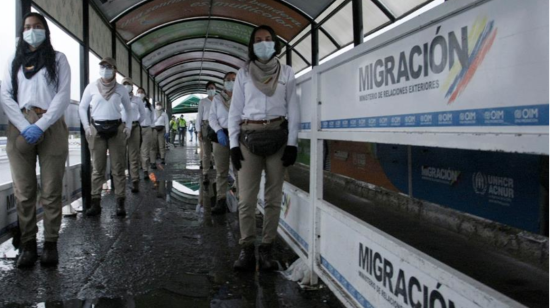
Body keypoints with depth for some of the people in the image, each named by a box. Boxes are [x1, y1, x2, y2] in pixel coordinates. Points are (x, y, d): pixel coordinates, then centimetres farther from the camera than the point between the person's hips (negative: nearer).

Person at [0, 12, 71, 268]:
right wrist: (25, 127, -10)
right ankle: (28, 244, 4)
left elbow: (63, 95, 1)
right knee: (23, 191, -2)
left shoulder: (58, 59, 12)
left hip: (51, 128, -2)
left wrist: (40, 126, -12)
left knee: (51, 191, -4)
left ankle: (51, 244, 1)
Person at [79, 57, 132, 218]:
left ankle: (120, 203, 2)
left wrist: (128, 126, 3)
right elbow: (82, 107, 8)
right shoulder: (92, 87, 5)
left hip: (117, 129, 0)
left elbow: (128, 109, 17)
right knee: (97, 168, 2)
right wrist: (86, 126, -3)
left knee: (118, 168, 0)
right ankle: (95, 203, 5)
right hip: (96, 129, 0)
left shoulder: (121, 89, 7)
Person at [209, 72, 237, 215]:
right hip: (221, 135, 2)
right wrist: (219, 131, -10)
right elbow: (212, 117, 7)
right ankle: (221, 201, 4)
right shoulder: (217, 98, 13)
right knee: (221, 171, 2)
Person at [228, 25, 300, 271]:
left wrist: (292, 143, -4)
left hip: (278, 137, 0)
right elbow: (235, 111, 7)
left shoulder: (286, 73, 8)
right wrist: (233, 144, -2)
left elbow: (293, 110, 5)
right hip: (249, 137, 0)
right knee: (246, 198, -4)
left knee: (274, 197, 2)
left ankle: (266, 249, 10)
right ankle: (247, 250, 4)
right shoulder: (243, 74, 9)